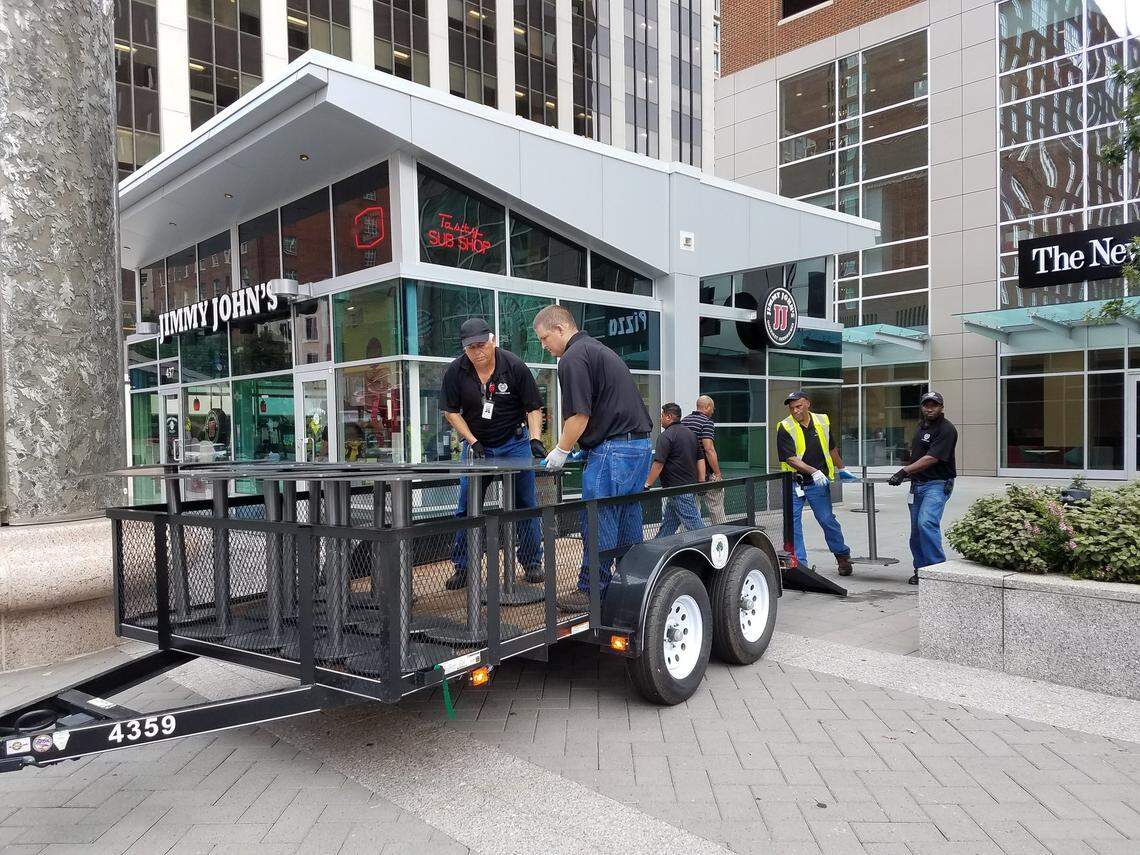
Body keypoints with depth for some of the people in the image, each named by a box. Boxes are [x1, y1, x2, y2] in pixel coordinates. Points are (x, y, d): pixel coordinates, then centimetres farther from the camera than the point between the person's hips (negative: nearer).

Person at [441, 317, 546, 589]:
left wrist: (535, 439, -21)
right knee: (467, 507, 2)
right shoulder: (455, 371, -9)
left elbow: (533, 407, -8)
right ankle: (462, 567, 12)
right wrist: (472, 441, -9)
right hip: (476, 443, 2)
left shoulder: (515, 366, -14)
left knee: (524, 505, 2)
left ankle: (532, 563, 14)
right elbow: (450, 411, -1)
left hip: (515, 442, -2)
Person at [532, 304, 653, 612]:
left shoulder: (573, 358, -9)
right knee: (627, 522, 14)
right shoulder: (600, 350, 21)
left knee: (599, 525, -3)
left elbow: (579, 415, -14)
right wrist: (572, 447, 24)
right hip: (640, 444, 10)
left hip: (613, 449, -10)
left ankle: (591, 592, 4)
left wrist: (561, 452, 0)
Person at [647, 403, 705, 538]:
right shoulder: (691, 433, 15)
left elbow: (658, 464, -19)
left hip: (678, 488, -9)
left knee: (695, 524, -7)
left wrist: (647, 485, -14)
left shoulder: (666, 436, -13)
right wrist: (701, 482, 15)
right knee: (668, 523, 14)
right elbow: (700, 459, 15)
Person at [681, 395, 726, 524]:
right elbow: (709, 449, -21)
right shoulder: (707, 422, -12)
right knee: (716, 508, 4)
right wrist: (718, 474, -18)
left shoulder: (683, 421, 9)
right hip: (706, 473, -7)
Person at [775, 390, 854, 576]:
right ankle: (799, 563, 7)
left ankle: (843, 555, 26)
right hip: (794, 482, -1)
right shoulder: (785, 428, -8)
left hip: (818, 483, 1)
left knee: (827, 520, 4)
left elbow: (832, 448, 20)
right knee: (793, 523, -2)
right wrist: (814, 471, -24)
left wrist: (840, 469, 29)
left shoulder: (822, 421, 4)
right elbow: (790, 458, -16)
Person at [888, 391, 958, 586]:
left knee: (926, 523, -25)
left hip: (937, 484, -8)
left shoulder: (946, 429, -12)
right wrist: (908, 472, 17)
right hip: (917, 484, 8)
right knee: (916, 530, 9)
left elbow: (931, 459, -20)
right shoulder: (921, 425, 15)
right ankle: (921, 570, 20)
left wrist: (904, 471, -23)